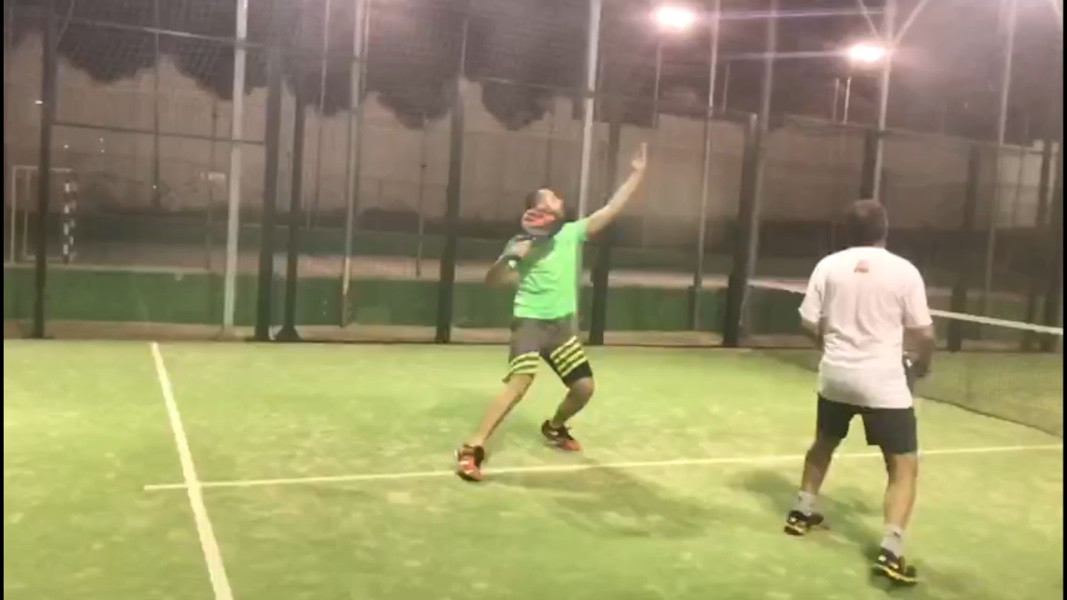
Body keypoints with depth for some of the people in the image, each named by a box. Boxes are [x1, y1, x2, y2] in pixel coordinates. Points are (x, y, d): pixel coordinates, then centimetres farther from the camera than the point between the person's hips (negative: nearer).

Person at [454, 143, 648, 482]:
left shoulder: (572, 233, 7)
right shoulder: (522, 244, -7)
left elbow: (611, 209, 4)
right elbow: (491, 281, -11)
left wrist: (636, 174, -1)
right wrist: (511, 257, -29)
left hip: (562, 326, 6)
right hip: (530, 323, -6)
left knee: (585, 387, 6)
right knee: (519, 385, -23)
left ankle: (554, 427, 36)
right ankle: (472, 449, -20)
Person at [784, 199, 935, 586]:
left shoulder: (828, 266, 0)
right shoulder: (904, 271, -6)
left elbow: (809, 324, 3)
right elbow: (923, 334, -3)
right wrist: (921, 364, 18)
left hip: (835, 375, 4)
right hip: (883, 382, -4)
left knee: (824, 444, 27)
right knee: (904, 466, 3)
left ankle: (802, 513, 39)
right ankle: (890, 551, -8)